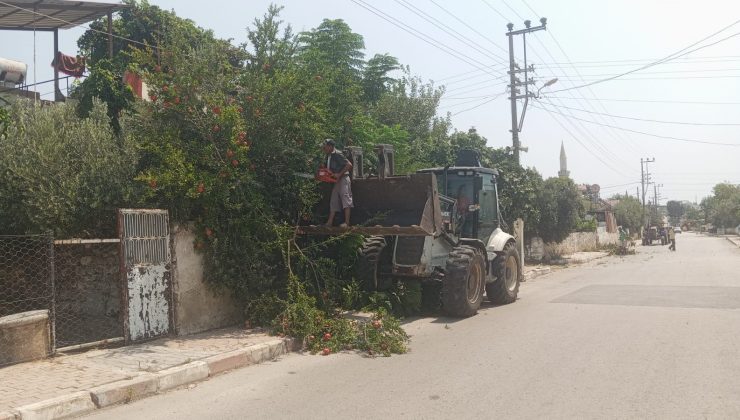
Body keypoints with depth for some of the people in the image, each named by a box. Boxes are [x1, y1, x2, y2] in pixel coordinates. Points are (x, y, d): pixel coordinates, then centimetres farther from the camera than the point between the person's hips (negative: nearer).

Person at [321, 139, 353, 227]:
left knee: (345, 198, -12)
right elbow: (329, 169, 20)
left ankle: (347, 223, -17)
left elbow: (349, 165, -20)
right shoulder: (328, 156, 13)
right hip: (336, 181, 10)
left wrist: (339, 174, -20)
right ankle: (329, 222, 11)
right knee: (333, 201, 9)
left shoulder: (337, 154, -14)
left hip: (343, 179, -10)